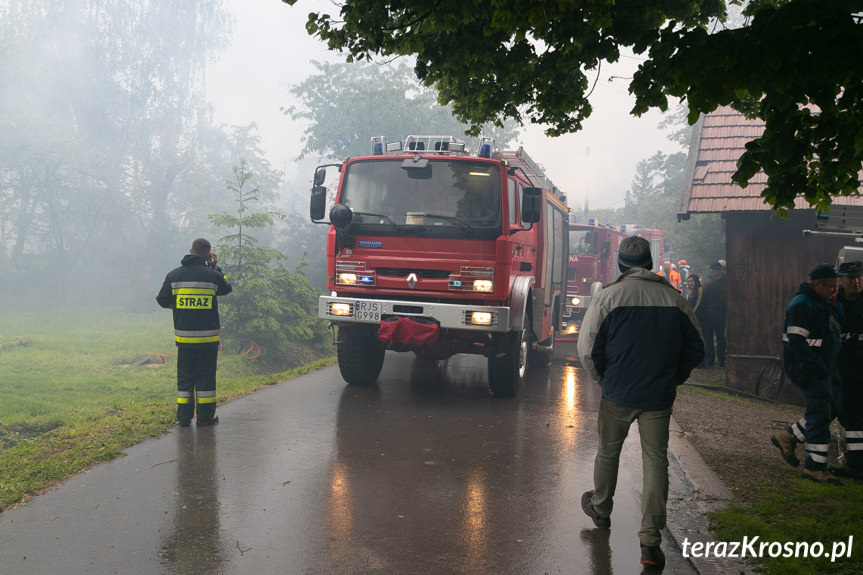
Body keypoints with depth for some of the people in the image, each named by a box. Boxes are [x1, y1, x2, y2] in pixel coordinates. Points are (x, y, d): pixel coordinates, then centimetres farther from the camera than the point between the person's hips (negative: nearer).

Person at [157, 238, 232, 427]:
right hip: (208, 336, -2)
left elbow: (162, 300, 6)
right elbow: (227, 289, 13)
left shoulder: (174, 275, 1)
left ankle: (184, 416, 12)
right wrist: (216, 267, 19)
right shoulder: (212, 275, -7)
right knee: (206, 375, 5)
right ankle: (205, 416, 8)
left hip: (183, 336, 2)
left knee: (185, 376, 11)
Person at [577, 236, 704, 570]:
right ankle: (651, 542, -1)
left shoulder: (609, 297, -7)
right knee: (655, 461, 3)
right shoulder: (674, 299, 1)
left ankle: (600, 510, 40)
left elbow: (587, 349, -7)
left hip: (617, 393, -1)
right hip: (659, 397, 1)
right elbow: (695, 349, 8)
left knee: (608, 452, 19)